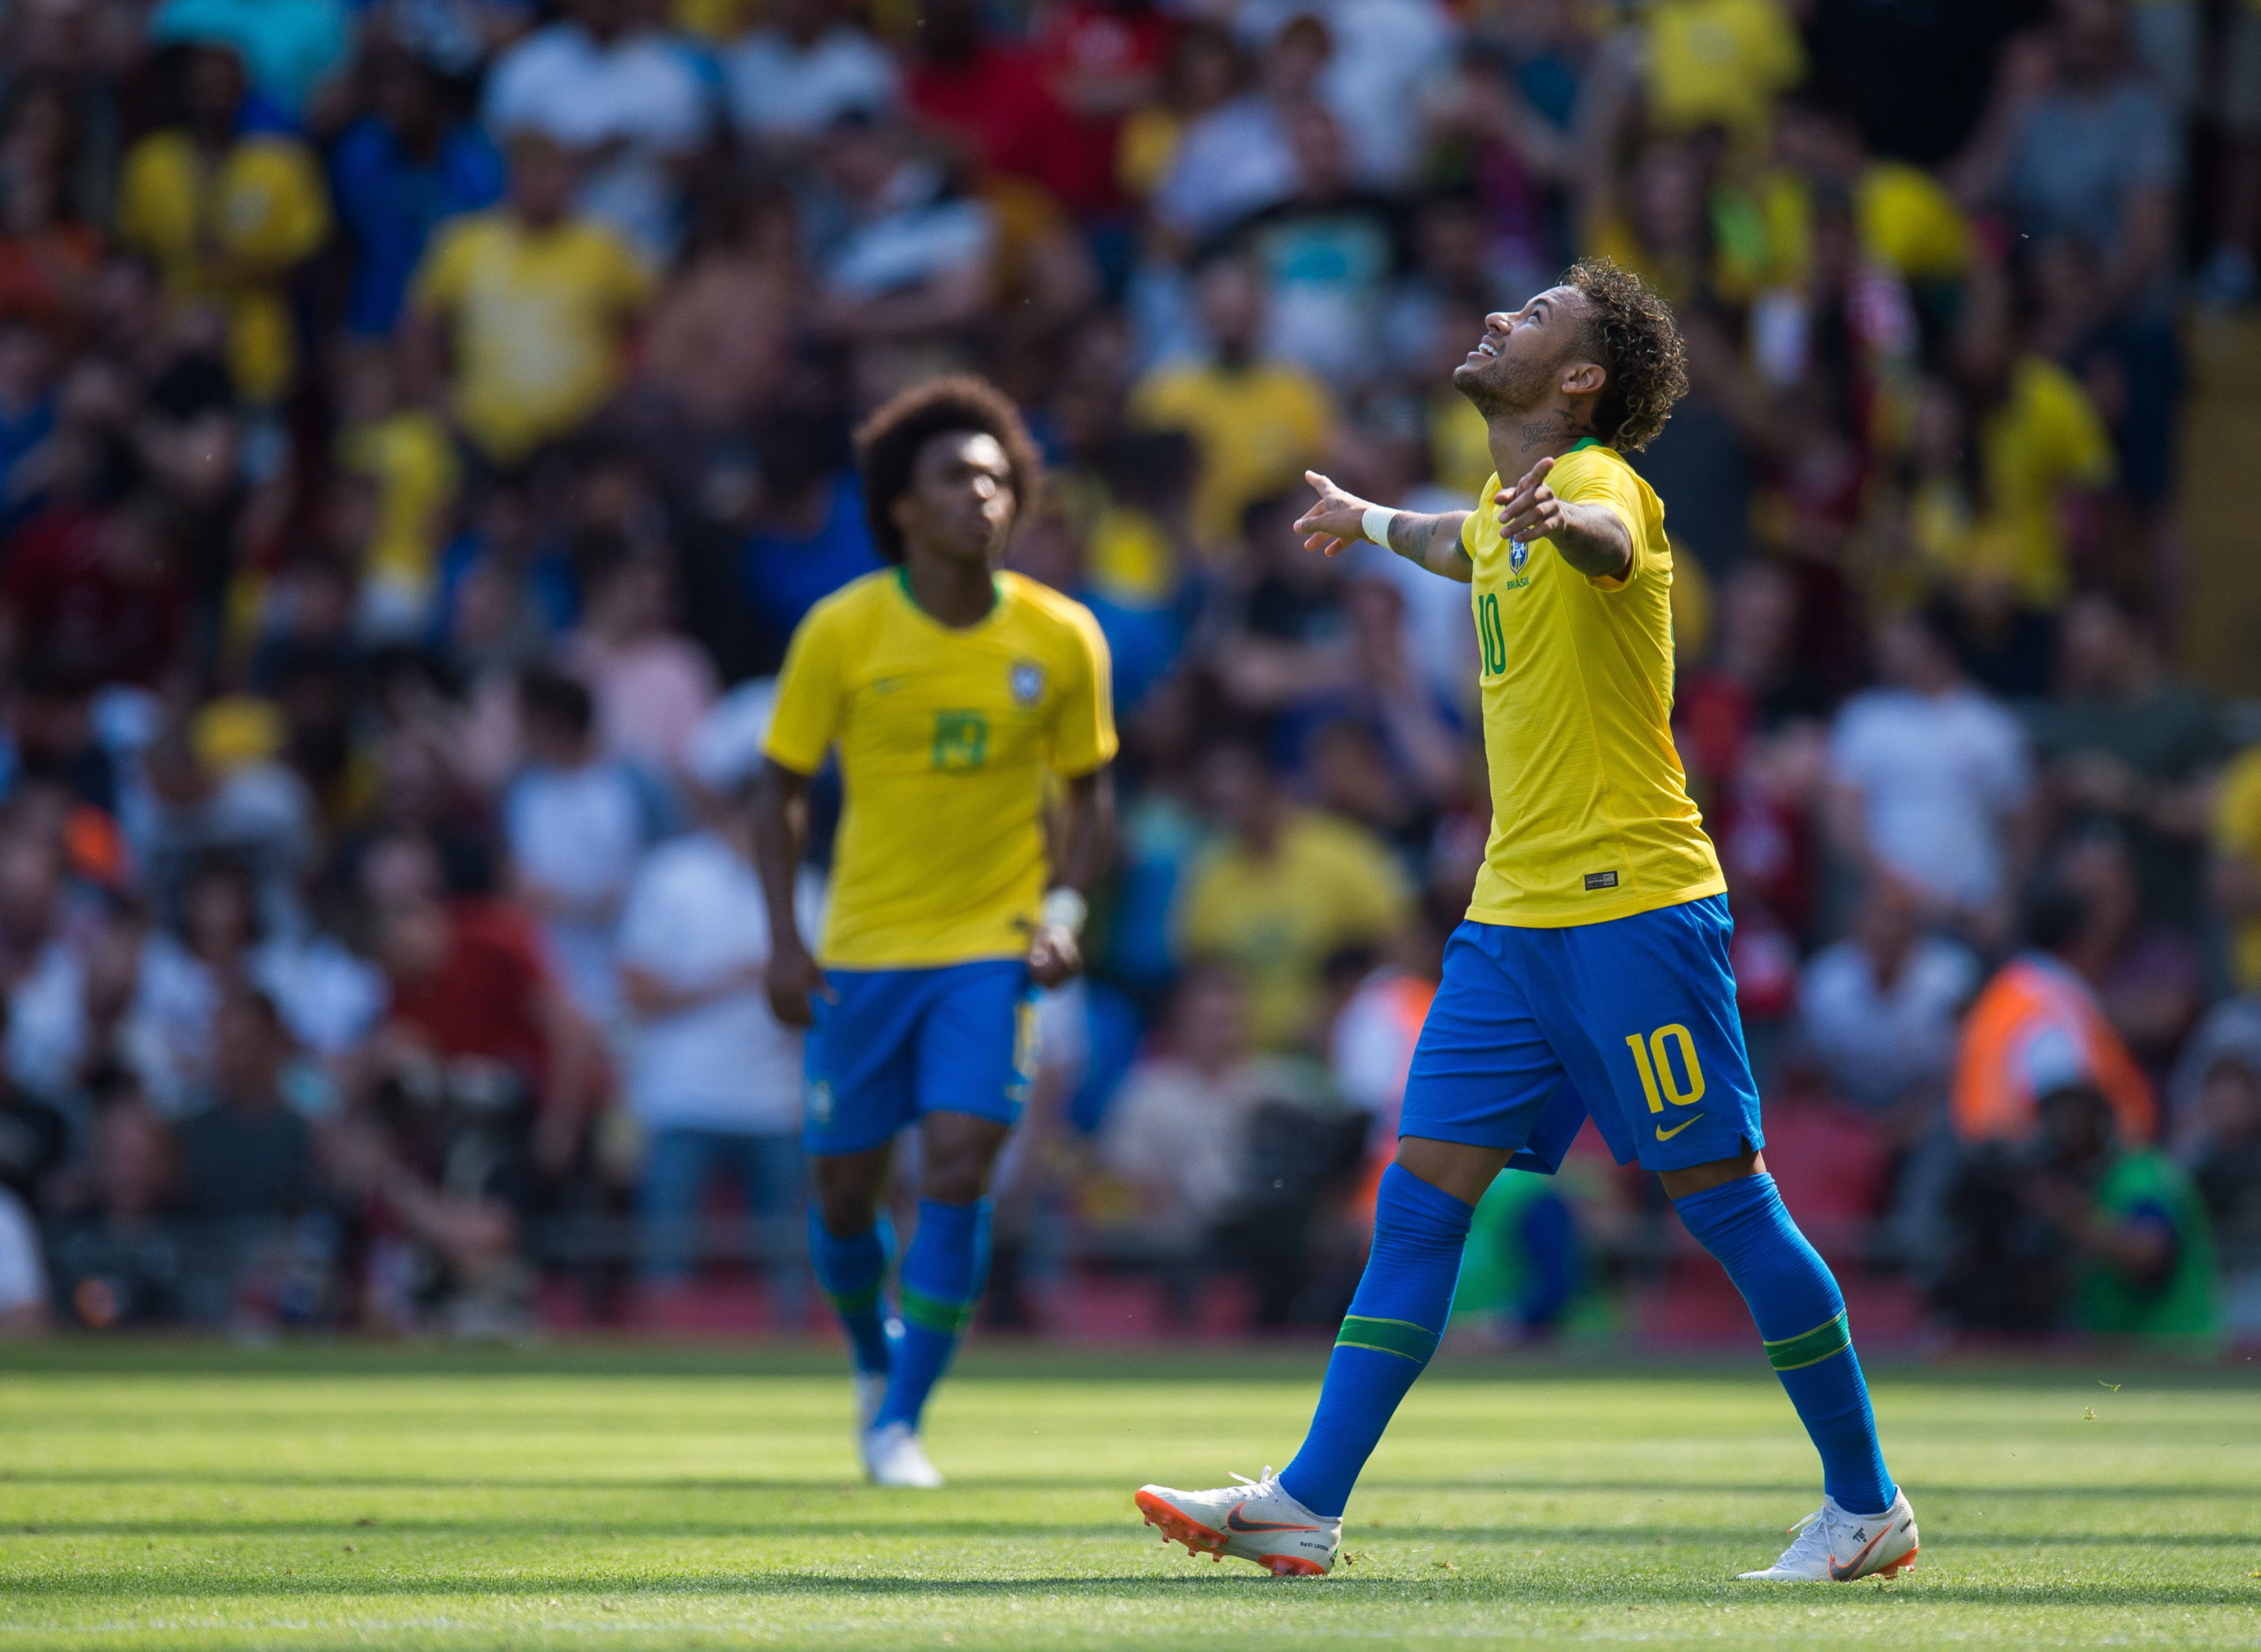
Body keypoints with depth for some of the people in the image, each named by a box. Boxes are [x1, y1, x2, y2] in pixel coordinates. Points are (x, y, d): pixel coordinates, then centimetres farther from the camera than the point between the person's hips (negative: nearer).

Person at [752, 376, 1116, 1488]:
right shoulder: (843, 631, -7)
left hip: (993, 947, 0)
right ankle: (875, 1358, 36)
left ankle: (898, 1424, -3)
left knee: (956, 1175, -14)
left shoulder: (1061, 639, -4)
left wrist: (1063, 911, -7)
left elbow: (1086, 790, 9)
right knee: (846, 1195, 5)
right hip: (864, 947, 0)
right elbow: (781, 789, 1)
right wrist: (783, 939, -8)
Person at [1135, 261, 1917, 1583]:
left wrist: (1560, 519, -62)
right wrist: (1370, 520, 61)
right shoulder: (1513, 498, 16)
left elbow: (1606, 541, -38)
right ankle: (1309, 1507, -3)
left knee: (1725, 1202, -3)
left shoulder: (1599, 483, -11)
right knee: (1421, 1200, 1)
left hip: (1633, 906, -8)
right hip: (1513, 916, 8)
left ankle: (1869, 1508, 8)